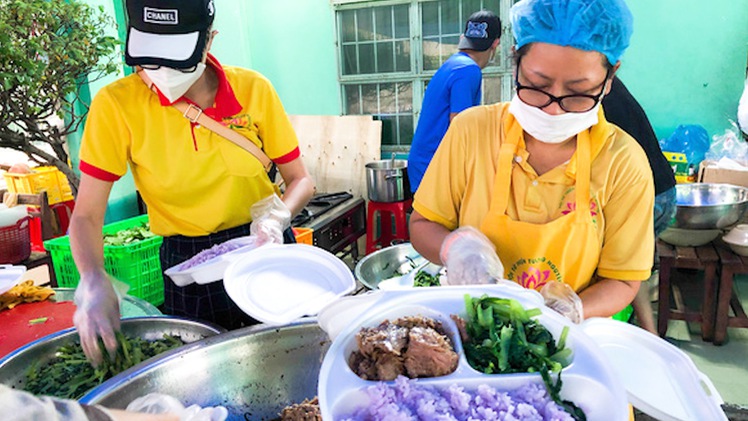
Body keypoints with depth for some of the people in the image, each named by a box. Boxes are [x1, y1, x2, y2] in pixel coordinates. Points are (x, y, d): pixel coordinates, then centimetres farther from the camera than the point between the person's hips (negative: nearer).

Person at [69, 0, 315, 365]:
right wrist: (94, 282, -28)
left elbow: (300, 180, -3)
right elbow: (86, 214, -10)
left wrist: (277, 217, -23)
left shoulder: (254, 90, -11)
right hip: (186, 265, -1)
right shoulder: (117, 105, -14)